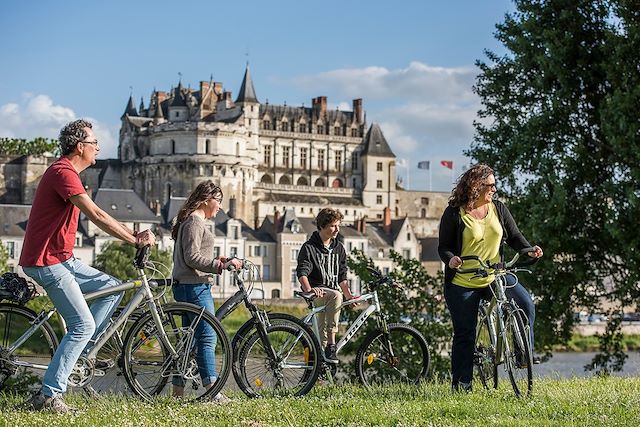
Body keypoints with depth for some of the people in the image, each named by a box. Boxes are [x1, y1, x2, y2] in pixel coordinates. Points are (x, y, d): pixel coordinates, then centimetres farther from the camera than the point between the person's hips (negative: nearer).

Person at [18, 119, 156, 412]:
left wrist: (134, 235, 10)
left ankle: (77, 351, 10)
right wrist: (136, 240, -16)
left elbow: (98, 217, 19)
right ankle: (48, 396, -11)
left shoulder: (67, 173, 18)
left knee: (112, 288, 12)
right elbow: (96, 216, -23)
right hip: (47, 262, -10)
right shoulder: (63, 173, -17)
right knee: (84, 325, -12)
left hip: (61, 259, 10)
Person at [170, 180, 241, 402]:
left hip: (190, 286, 11)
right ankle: (211, 388, -16)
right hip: (194, 287, -11)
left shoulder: (194, 221, 22)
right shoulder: (194, 222, -11)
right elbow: (192, 257, -20)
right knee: (207, 336, -13)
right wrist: (220, 265, -23)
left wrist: (215, 261, 18)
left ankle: (178, 390, 11)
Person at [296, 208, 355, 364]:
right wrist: (309, 289, -36)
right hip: (316, 292, -7)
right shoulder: (309, 247, -4)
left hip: (333, 291, 7)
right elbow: (302, 272, -18)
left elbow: (342, 277, 17)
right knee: (335, 296, -35)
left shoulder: (339, 248, 15)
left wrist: (349, 295, 2)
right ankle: (331, 345, -37)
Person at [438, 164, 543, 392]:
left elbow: (514, 236, 7)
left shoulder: (499, 209, 5)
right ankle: (461, 385, 12)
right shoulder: (454, 213, -6)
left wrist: (529, 249, -13)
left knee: (525, 304, -21)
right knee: (465, 335, 2)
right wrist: (451, 259, -27)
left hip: (495, 278, 3)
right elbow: (444, 247, -5)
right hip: (463, 284, -3)